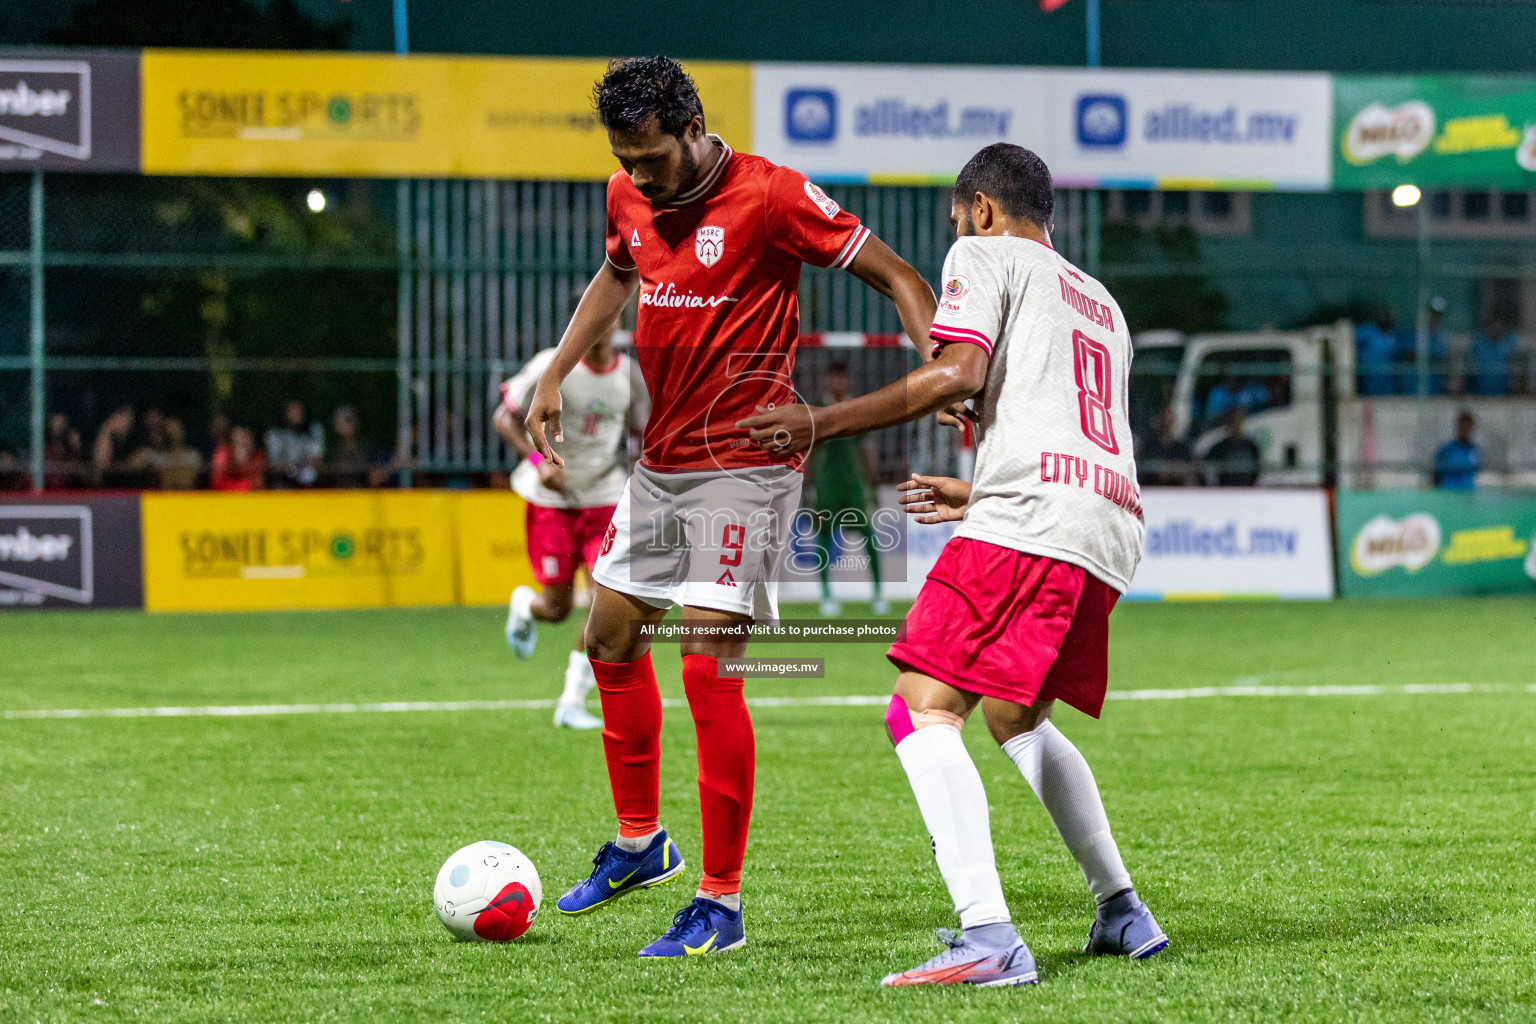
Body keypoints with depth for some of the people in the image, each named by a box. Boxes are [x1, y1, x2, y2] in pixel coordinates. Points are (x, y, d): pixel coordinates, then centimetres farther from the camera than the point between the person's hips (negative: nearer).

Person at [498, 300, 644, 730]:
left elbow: (638, 427, 16)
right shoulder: (553, 367, -11)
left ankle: (573, 701, -5)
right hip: (551, 499, -3)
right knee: (558, 608, -1)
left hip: (604, 499, 3)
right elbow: (504, 417, -6)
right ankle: (524, 605, 39)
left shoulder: (627, 373, 1)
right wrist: (538, 460, -20)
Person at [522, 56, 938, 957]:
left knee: (708, 666, -14)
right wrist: (556, 376, 18)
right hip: (661, 460, 8)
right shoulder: (629, 197, 4)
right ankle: (640, 844, 34)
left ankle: (723, 905, -9)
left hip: (745, 466, -8)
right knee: (612, 636, 15)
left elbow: (896, 277, -12)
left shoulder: (771, 196, -17)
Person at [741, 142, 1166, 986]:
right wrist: (973, 497, 49)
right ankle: (1121, 914, 27)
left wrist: (823, 423, -1)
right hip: (1111, 529, 9)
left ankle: (989, 938, -29)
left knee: (922, 711, -13)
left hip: (1028, 519, -8)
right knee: (1015, 718, 28)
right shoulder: (1102, 304, 34)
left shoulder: (986, 255, 11)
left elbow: (958, 374, -7)